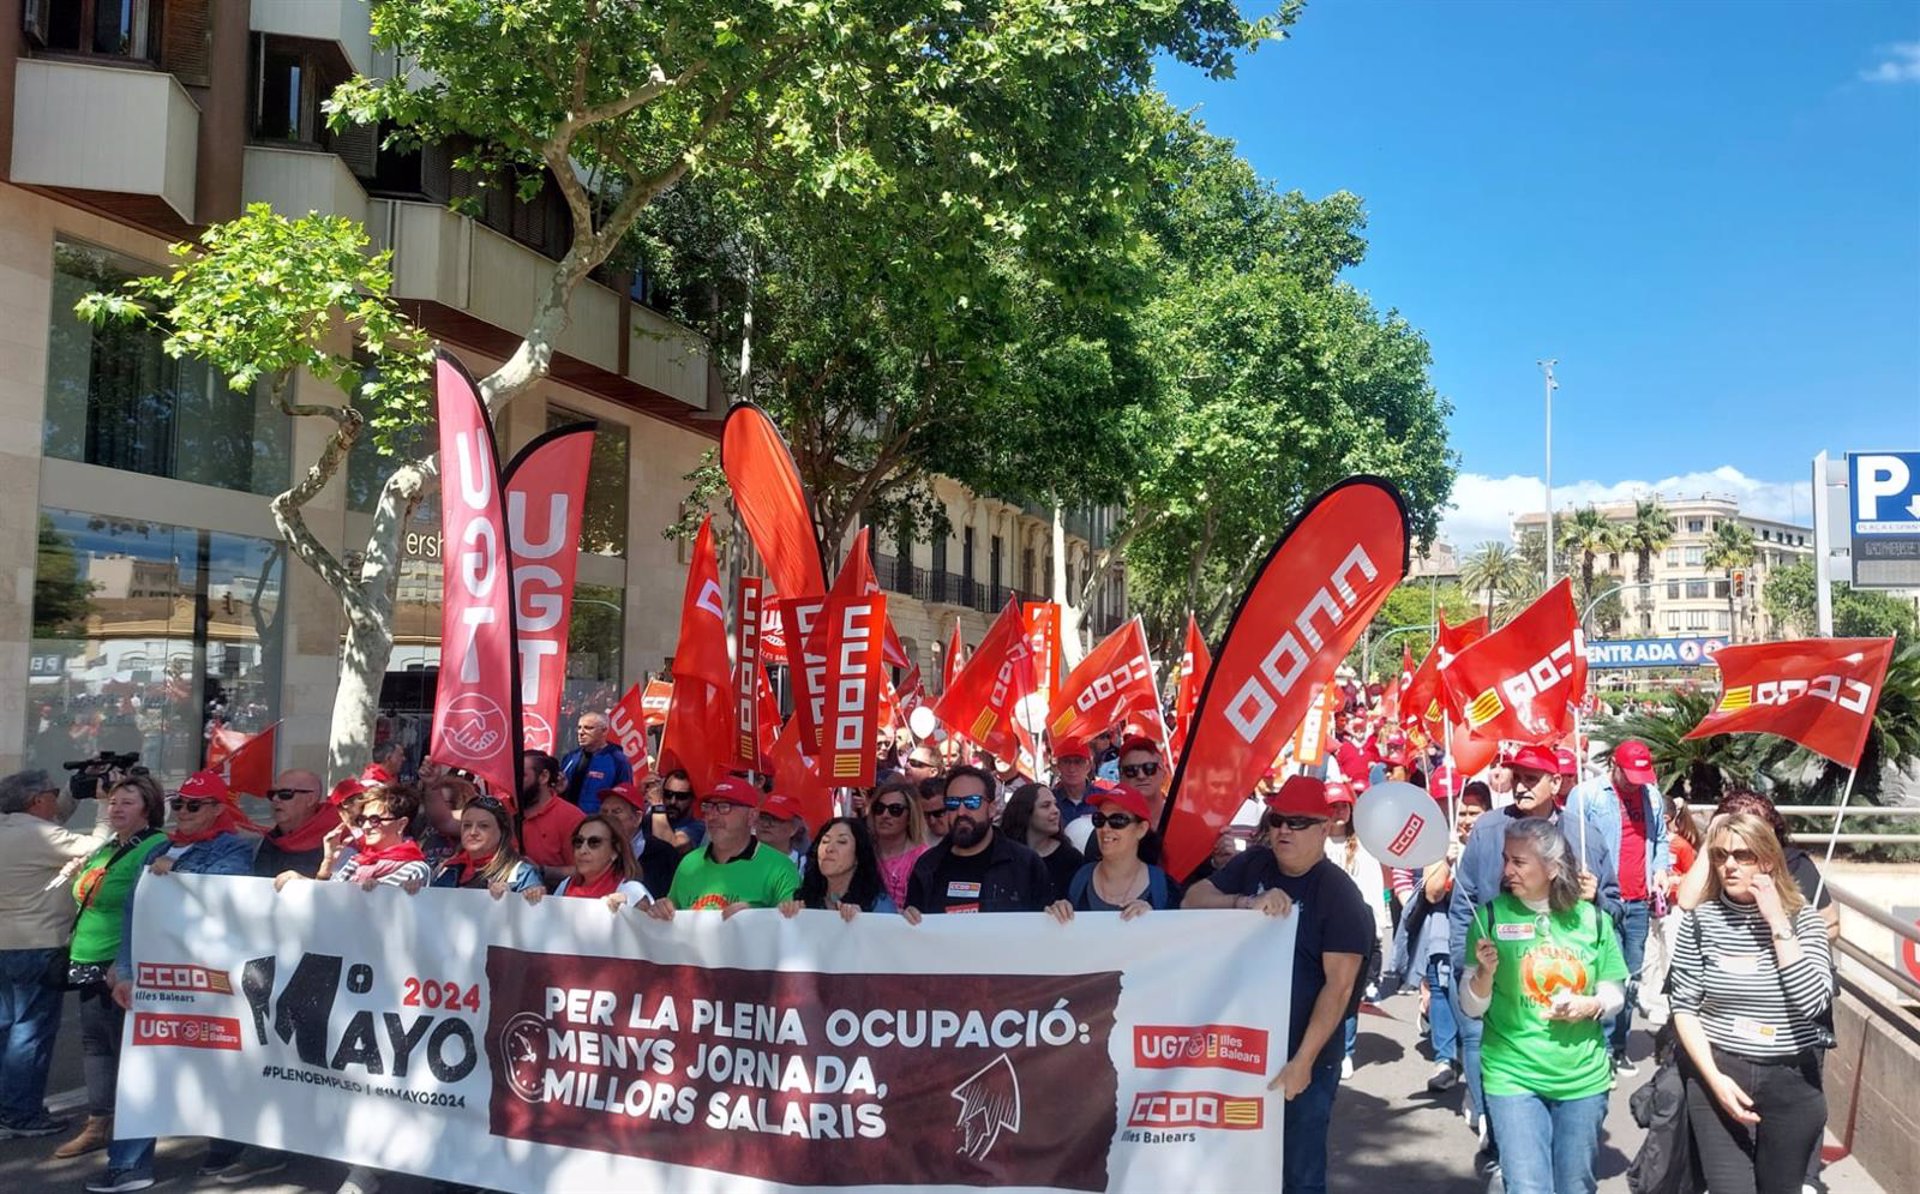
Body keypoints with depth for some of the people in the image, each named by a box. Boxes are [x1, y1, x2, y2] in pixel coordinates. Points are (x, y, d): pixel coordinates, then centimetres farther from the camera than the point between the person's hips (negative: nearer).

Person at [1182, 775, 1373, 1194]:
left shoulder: (1338, 892, -13)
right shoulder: (1252, 865, 2)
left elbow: (1340, 985, -17)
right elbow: (1192, 901, -5)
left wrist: (1303, 1060, -21)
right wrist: (1248, 903, -22)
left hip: (1304, 1057, -5)